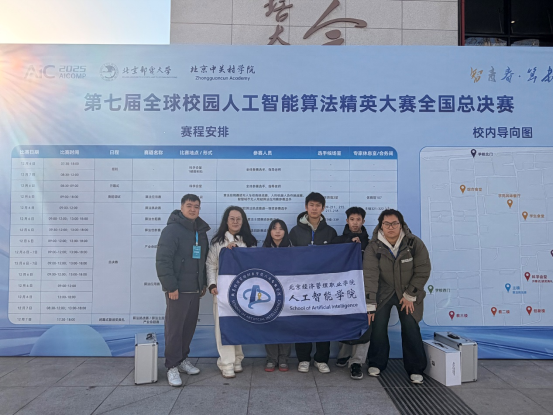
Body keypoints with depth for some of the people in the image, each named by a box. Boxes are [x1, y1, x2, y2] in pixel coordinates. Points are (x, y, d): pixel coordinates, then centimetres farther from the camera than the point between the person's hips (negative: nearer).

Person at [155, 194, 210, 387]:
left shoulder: (201, 231, 13)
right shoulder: (172, 230, -10)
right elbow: (162, 260, -16)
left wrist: (204, 284, 16)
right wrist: (170, 286, -18)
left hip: (195, 289, 7)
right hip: (177, 290, -7)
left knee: (189, 326, 14)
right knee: (174, 328, 0)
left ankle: (183, 359, 29)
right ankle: (172, 367, 11)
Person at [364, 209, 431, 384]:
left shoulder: (415, 243, -16)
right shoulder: (374, 246, -15)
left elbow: (423, 271, -10)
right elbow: (369, 274, -19)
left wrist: (410, 295, -10)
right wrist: (370, 302, -25)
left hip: (409, 293, 0)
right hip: (384, 292, 1)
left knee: (410, 327, -8)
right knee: (378, 325, -5)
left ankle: (416, 369, 12)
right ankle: (376, 364, 19)